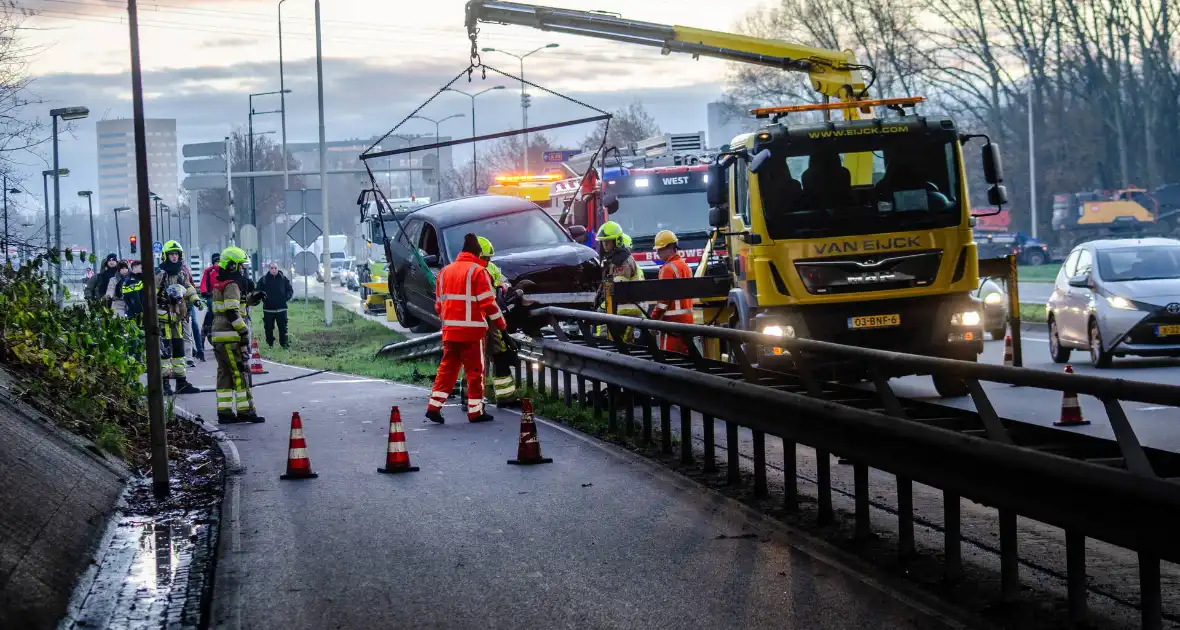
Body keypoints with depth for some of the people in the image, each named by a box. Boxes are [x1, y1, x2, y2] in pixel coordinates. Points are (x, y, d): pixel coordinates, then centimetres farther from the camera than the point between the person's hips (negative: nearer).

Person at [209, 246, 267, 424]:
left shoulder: (219, 284, 18)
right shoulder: (232, 286, -12)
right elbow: (232, 312, -20)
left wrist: (252, 298, 14)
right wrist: (244, 331, -17)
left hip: (218, 336, 10)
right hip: (230, 337, -10)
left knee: (225, 373, 10)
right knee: (241, 373, -6)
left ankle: (224, 412, 10)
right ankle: (245, 411, -6)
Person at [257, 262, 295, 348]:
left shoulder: (283, 279, 4)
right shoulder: (264, 280, 1)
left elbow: (290, 290, 11)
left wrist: (286, 298, -2)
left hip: (281, 308, 0)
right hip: (268, 309, 0)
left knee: (283, 327, -1)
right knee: (269, 328, 4)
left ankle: (284, 343, 5)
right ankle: (270, 343, 15)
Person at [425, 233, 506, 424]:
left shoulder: (445, 271, 12)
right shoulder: (478, 271, -9)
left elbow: (439, 303, 18)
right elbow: (488, 302, -12)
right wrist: (500, 323, -1)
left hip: (450, 329, 6)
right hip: (472, 329, -6)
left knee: (447, 367, 11)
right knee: (475, 370, 2)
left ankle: (434, 406, 4)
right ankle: (475, 411, 4)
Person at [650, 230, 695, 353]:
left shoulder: (668, 268, -13)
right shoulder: (685, 265, 15)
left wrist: (654, 318, -12)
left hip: (673, 319, -9)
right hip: (687, 318, 9)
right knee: (684, 353, 12)